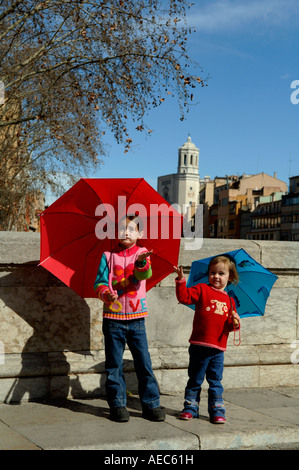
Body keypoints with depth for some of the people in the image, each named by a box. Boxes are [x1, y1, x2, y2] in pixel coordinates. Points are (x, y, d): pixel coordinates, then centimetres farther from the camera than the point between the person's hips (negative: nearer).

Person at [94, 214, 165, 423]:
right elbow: (100, 282, -1)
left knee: (144, 363, 2)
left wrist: (142, 262, -38)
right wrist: (106, 293, -23)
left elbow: (145, 275, -16)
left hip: (136, 319, 0)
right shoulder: (109, 256, 5)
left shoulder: (142, 254, 4)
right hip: (113, 317, 0)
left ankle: (151, 404, 13)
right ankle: (118, 405, 18)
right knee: (114, 365, 7)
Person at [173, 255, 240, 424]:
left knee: (215, 381, 9)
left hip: (218, 348, 3)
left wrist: (235, 323, -3)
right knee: (195, 379, 8)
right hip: (199, 345, -2)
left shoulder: (230, 301, 14)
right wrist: (181, 280, -25)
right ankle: (191, 408, 22)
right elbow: (184, 297, -13)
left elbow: (229, 326, 18)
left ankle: (217, 411, 19)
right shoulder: (202, 290, 2)